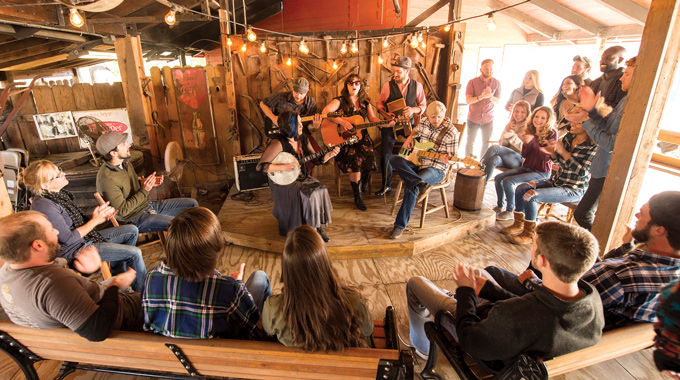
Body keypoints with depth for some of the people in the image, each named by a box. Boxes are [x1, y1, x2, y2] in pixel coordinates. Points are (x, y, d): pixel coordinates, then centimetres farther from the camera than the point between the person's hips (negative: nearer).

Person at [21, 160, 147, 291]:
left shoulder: (58, 193, 2)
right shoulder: (44, 206, -27)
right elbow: (69, 239, -22)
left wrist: (99, 215, -6)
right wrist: (94, 221, -15)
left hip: (85, 237, 9)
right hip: (74, 250, -9)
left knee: (132, 230, 9)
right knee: (135, 253, -16)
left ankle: (118, 274, 19)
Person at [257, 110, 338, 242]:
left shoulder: (303, 139, 4)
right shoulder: (278, 143, -17)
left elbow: (316, 159, 8)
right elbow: (261, 166, -21)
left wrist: (329, 155, -10)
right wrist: (285, 167, -27)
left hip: (302, 177, 6)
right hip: (283, 182, -6)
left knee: (320, 190, -19)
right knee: (309, 195, -27)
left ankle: (317, 226, -1)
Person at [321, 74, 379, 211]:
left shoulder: (365, 102, 15)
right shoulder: (340, 101, 0)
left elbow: (373, 118, 11)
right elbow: (325, 112, -14)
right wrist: (342, 122, -23)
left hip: (361, 136, 4)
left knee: (369, 155, -26)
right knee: (355, 158, -29)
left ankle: (364, 182, 10)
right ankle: (357, 196, -13)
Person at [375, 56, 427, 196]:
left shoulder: (417, 86, 1)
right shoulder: (388, 85, -2)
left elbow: (423, 104, 11)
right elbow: (380, 102, 10)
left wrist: (414, 109, -10)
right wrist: (385, 113, -10)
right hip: (390, 123, 0)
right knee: (385, 154, -6)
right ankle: (386, 186, 11)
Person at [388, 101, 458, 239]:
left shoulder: (452, 132, -9)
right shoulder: (424, 124, 6)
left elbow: (453, 157, -5)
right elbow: (416, 130, 31)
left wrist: (446, 159, -28)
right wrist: (410, 137, 9)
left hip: (436, 169, -6)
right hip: (416, 163, 6)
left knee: (411, 186, -32)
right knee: (394, 159, -22)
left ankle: (400, 225, -23)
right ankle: (422, 185, -37)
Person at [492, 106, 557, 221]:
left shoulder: (552, 134, -12)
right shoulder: (530, 131, 6)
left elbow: (547, 157, -21)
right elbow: (524, 155, 6)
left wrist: (533, 142, -28)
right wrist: (526, 144, -15)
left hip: (541, 172, -7)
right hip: (526, 167, 7)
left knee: (508, 181, -23)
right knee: (498, 178, -7)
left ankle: (510, 211, -6)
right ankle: (500, 206, 9)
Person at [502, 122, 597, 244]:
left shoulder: (593, 146, -15)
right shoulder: (569, 136, 5)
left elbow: (582, 172, -23)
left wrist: (563, 152, -22)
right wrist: (553, 153, -7)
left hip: (573, 190, -7)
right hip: (556, 181, 7)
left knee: (530, 196, -26)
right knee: (521, 188, -8)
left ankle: (529, 234, -11)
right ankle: (518, 225, 5)